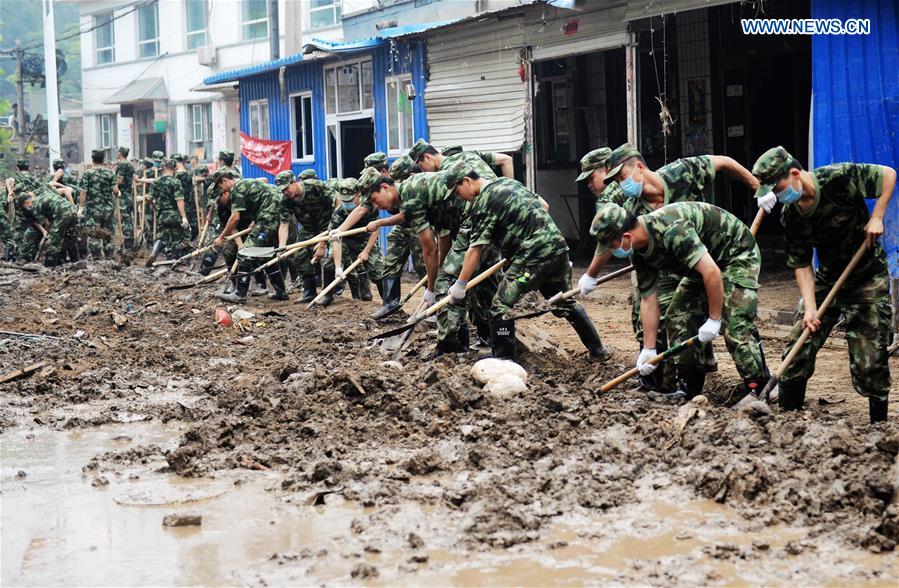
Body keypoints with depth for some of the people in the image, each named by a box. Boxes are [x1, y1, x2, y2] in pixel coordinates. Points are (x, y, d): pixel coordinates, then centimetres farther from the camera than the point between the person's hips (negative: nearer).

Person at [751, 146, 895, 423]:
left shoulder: (838, 177, -21)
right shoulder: (790, 217, -6)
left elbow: (888, 174, -11)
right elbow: (802, 265, -6)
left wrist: (876, 217, -20)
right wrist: (809, 308, -17)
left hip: (868, 278, -5)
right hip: (827, 279, 5)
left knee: (869, 359, -6)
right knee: (797, 350, 0)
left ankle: (879, 424, 8)